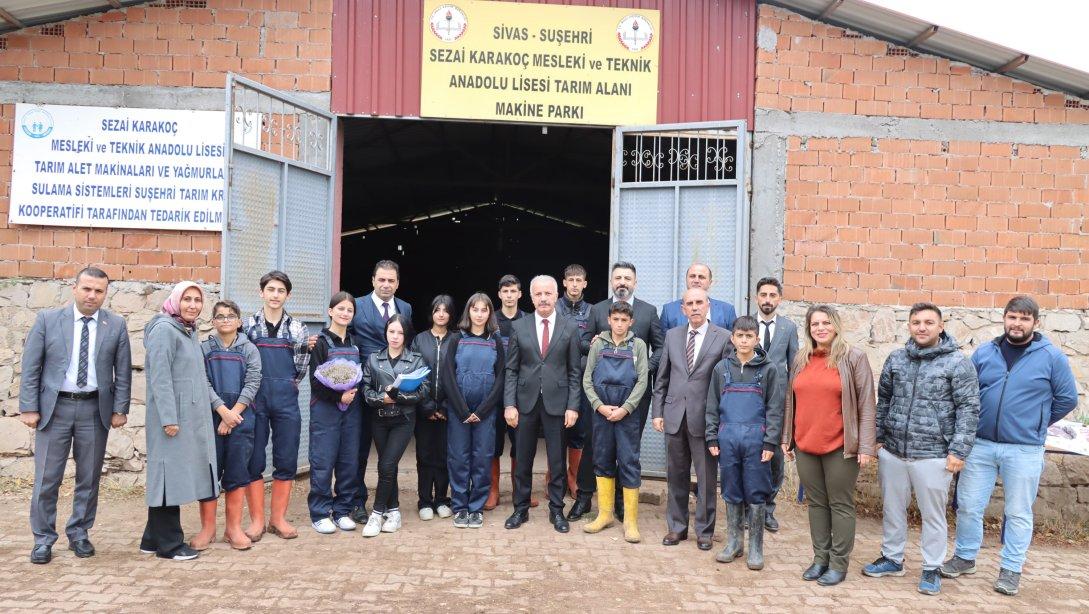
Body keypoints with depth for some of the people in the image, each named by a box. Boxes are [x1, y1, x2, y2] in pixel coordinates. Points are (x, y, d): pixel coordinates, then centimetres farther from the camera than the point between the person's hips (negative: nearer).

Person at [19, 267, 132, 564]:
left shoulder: (116, 325, 2)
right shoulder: (47, 319, 0)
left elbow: (123, 371, 4)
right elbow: (30, 367, 0)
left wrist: (120, 409, -1)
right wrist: (29, 407, -5)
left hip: (95, 409, 1)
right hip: (54, 407, -1)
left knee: (89, 478, 9)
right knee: (47, 478, 3)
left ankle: (79, 534, 24)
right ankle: (43, 540, 17)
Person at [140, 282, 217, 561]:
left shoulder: (189, 331, 16)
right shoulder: (164, 330, -11)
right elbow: (160, 378, -17)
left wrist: (217, 406, 16)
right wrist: (169, 418, -21)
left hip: (191, 417, 9)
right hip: (172, 418, -9)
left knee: (178, 475, 12)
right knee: (170, 475, -2)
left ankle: (153, 538, 22)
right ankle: (169, 543, 7)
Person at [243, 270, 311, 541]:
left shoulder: (296, 328, 7)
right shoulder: (248, 325, 3)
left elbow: (301, 367, 8)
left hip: (286, 400, 1)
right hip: (255, 399, -1)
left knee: (286, 460, 4)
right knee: (254, 460, 3)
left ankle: (278, 518, 17)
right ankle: (257, 519, 14)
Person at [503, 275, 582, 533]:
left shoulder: (570, 328, 1)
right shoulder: (519, 327, 3)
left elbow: (575, 372, 1)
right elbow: (511, 370, 3)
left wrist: (573, 406, -5)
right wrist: (509, 404, -4)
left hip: (557, 403, -1)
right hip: (526, 402, 1)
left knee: (557, 461, 7)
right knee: (523, 460, 9)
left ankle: (556, 510, 21)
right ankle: (521, 509, 23)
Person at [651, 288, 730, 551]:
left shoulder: (724, 338, -3)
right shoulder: (672, 335, 9)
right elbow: (662, 378, 11)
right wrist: (658, 411, 7)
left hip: (705, 418, -3)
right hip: (675, 416, 3)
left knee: (706, 478, 5)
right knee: (676, 475, 12)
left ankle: (704, 531, 20)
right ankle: (677, 527, 25)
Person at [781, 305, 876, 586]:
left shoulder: (854, 357, -5)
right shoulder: (801, 359, 8)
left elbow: (866, 404, -6)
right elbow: (791, 401, 14)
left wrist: (866, 446, -10)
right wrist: (787, 437, 13)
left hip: (841, 446, -4)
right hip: (806, 446, 4)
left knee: (841, 505, 5)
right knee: (816, 503, 13)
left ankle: (839, 563, 16)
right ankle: (820, 558, 24)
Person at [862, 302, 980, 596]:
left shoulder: (958, 362, -6)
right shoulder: (896, 359, 7)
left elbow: (968, 408, -7)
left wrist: (959, 450, -12)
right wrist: (877, 437, 10)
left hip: (933, 456, -4)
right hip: (892, 452, 4)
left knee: (933, 515, 9)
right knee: (892, 510, 16)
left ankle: (932, 569, 25)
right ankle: (892, 559, 32)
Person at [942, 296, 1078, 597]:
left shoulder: (1051, 356, -3)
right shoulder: (984, 353, 3)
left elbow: (1068, 398, 4)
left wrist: (1037, 423, 6)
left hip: (1024, 451, -2)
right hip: (980, 444, 2)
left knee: (1018, 513, 8)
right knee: (968, 506, 8)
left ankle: (1011, 569, 22)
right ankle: (964, 557, 26)